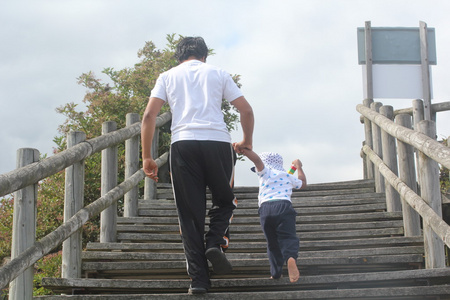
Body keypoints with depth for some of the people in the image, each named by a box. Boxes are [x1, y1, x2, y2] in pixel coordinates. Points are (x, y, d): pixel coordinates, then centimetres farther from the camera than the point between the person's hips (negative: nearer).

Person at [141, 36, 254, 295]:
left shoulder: (168, 76, 18)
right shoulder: (218, 73, 18)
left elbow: (149, 115, 5)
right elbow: (246, 110, 10)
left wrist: (147, 157, 7)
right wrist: (247, 142, 26)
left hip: (183, 144, 0)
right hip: (219, 142, 0)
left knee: (191, 214, 5)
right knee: (225, 201, 21)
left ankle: (199, 279, 0)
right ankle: (215, 242, -5)